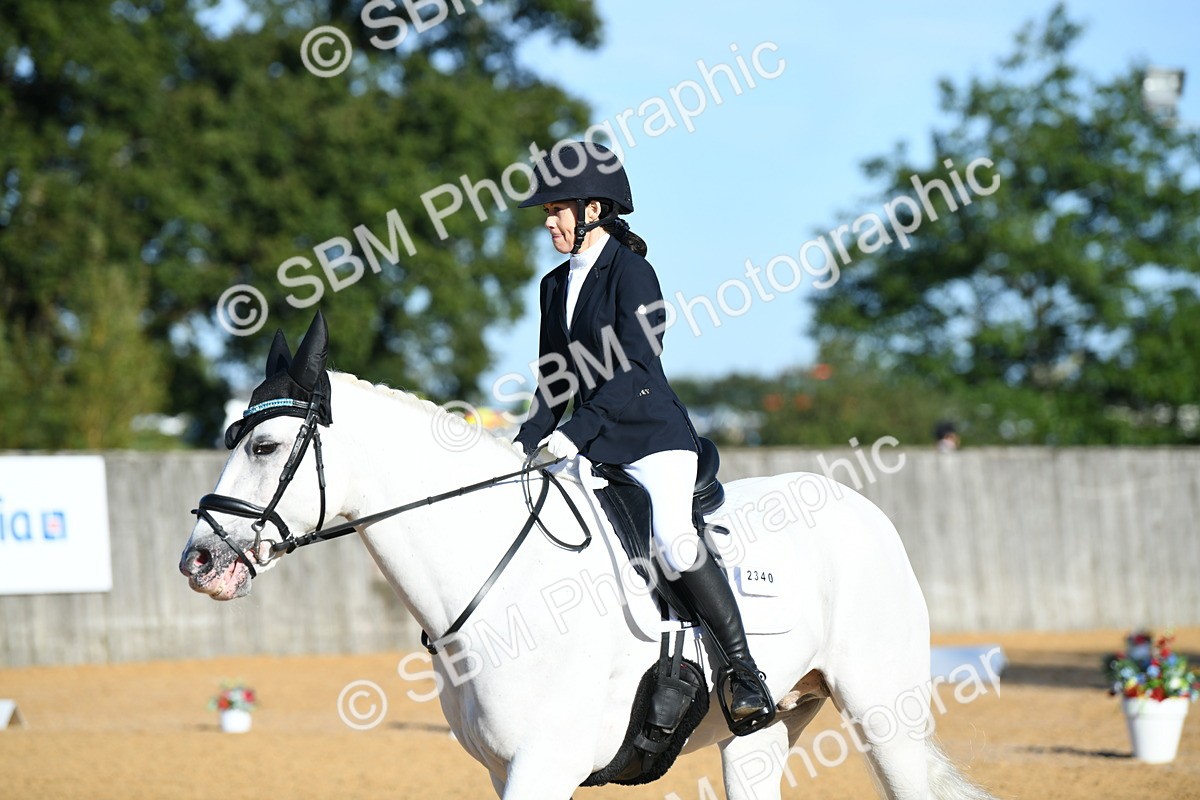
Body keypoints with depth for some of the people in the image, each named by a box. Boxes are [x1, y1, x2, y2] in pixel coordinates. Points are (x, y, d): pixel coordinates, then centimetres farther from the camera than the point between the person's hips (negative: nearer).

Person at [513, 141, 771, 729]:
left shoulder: (630, 272, -9)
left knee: (671, 538, -28)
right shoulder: (556, 284, 14)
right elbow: (555, 382, 18)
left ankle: (745, 673, -22)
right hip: (592, 447, 8)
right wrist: (524, 446, 4)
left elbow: (634, 372, -17)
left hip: (654, 437, -8)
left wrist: (574, 433, -23)